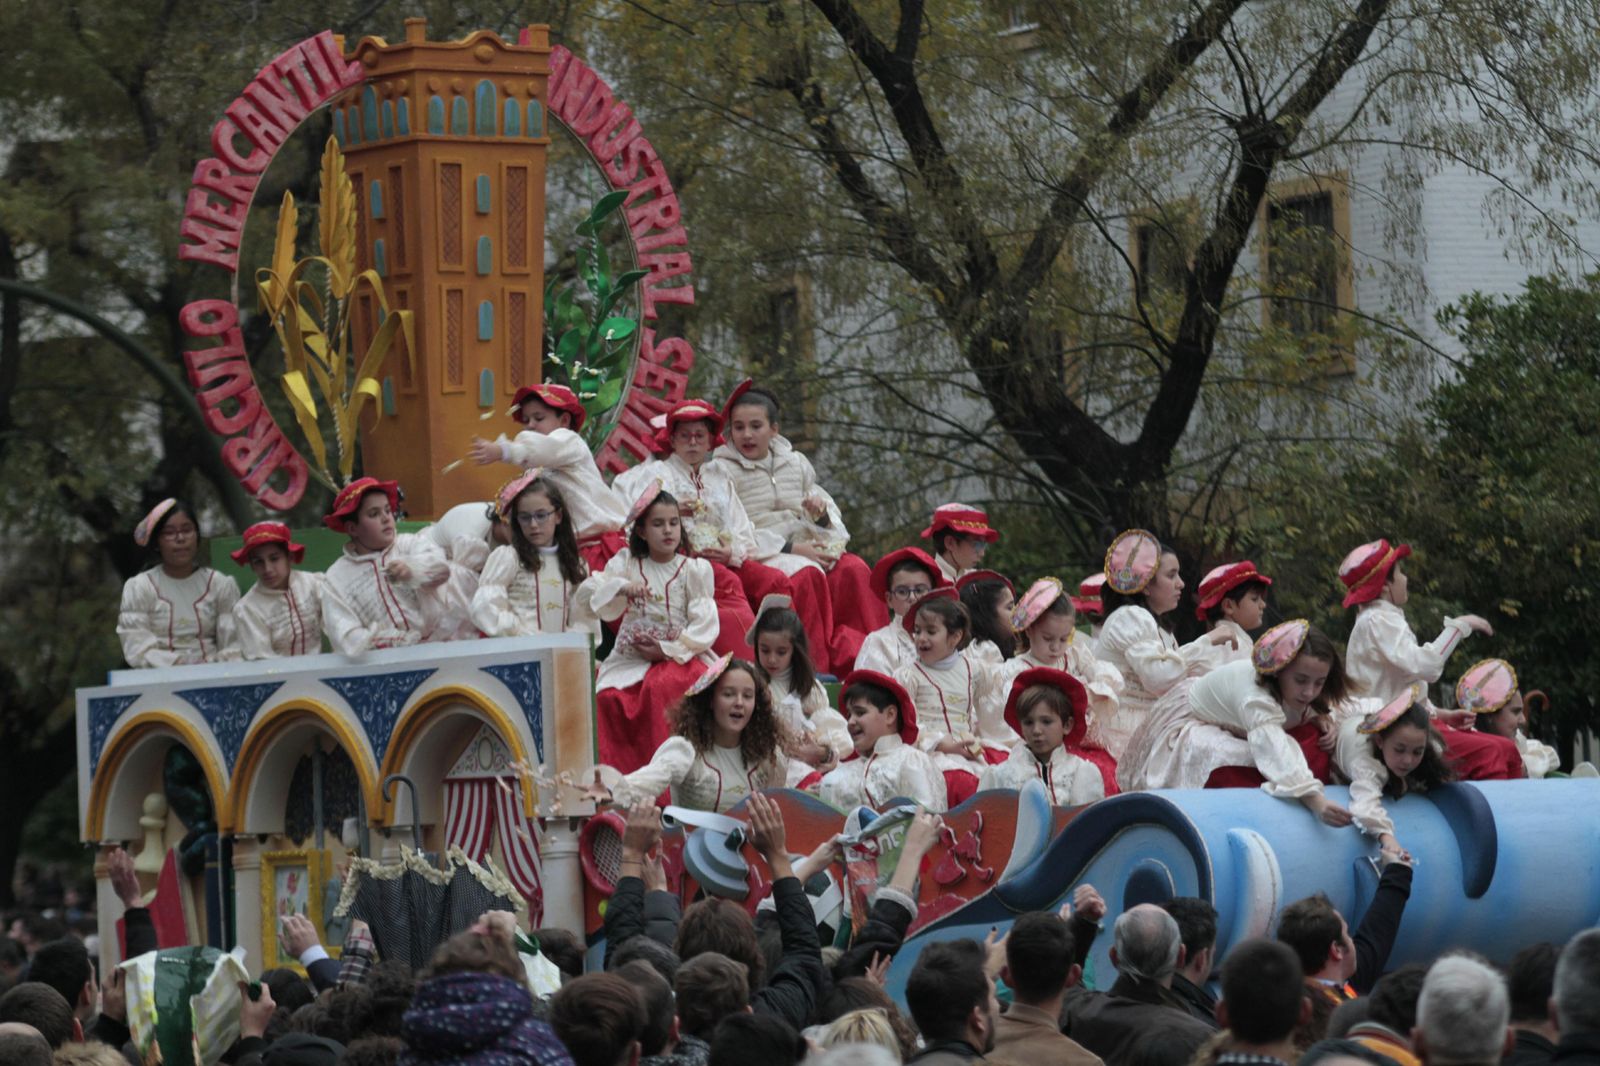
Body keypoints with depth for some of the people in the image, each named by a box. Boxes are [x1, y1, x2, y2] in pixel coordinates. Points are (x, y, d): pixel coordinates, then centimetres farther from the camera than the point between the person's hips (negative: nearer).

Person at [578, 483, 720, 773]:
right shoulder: (626, 564, 10)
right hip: (631, 658, 2)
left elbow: (704, 628, -3)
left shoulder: (694, 569, 4)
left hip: (678, 655, -2)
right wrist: (621, 587, -18)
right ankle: (618, 769, -13)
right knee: (608, 696, -27)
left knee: (659, 687, -35)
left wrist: (667, 650, -14)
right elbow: (585, 597, -1)